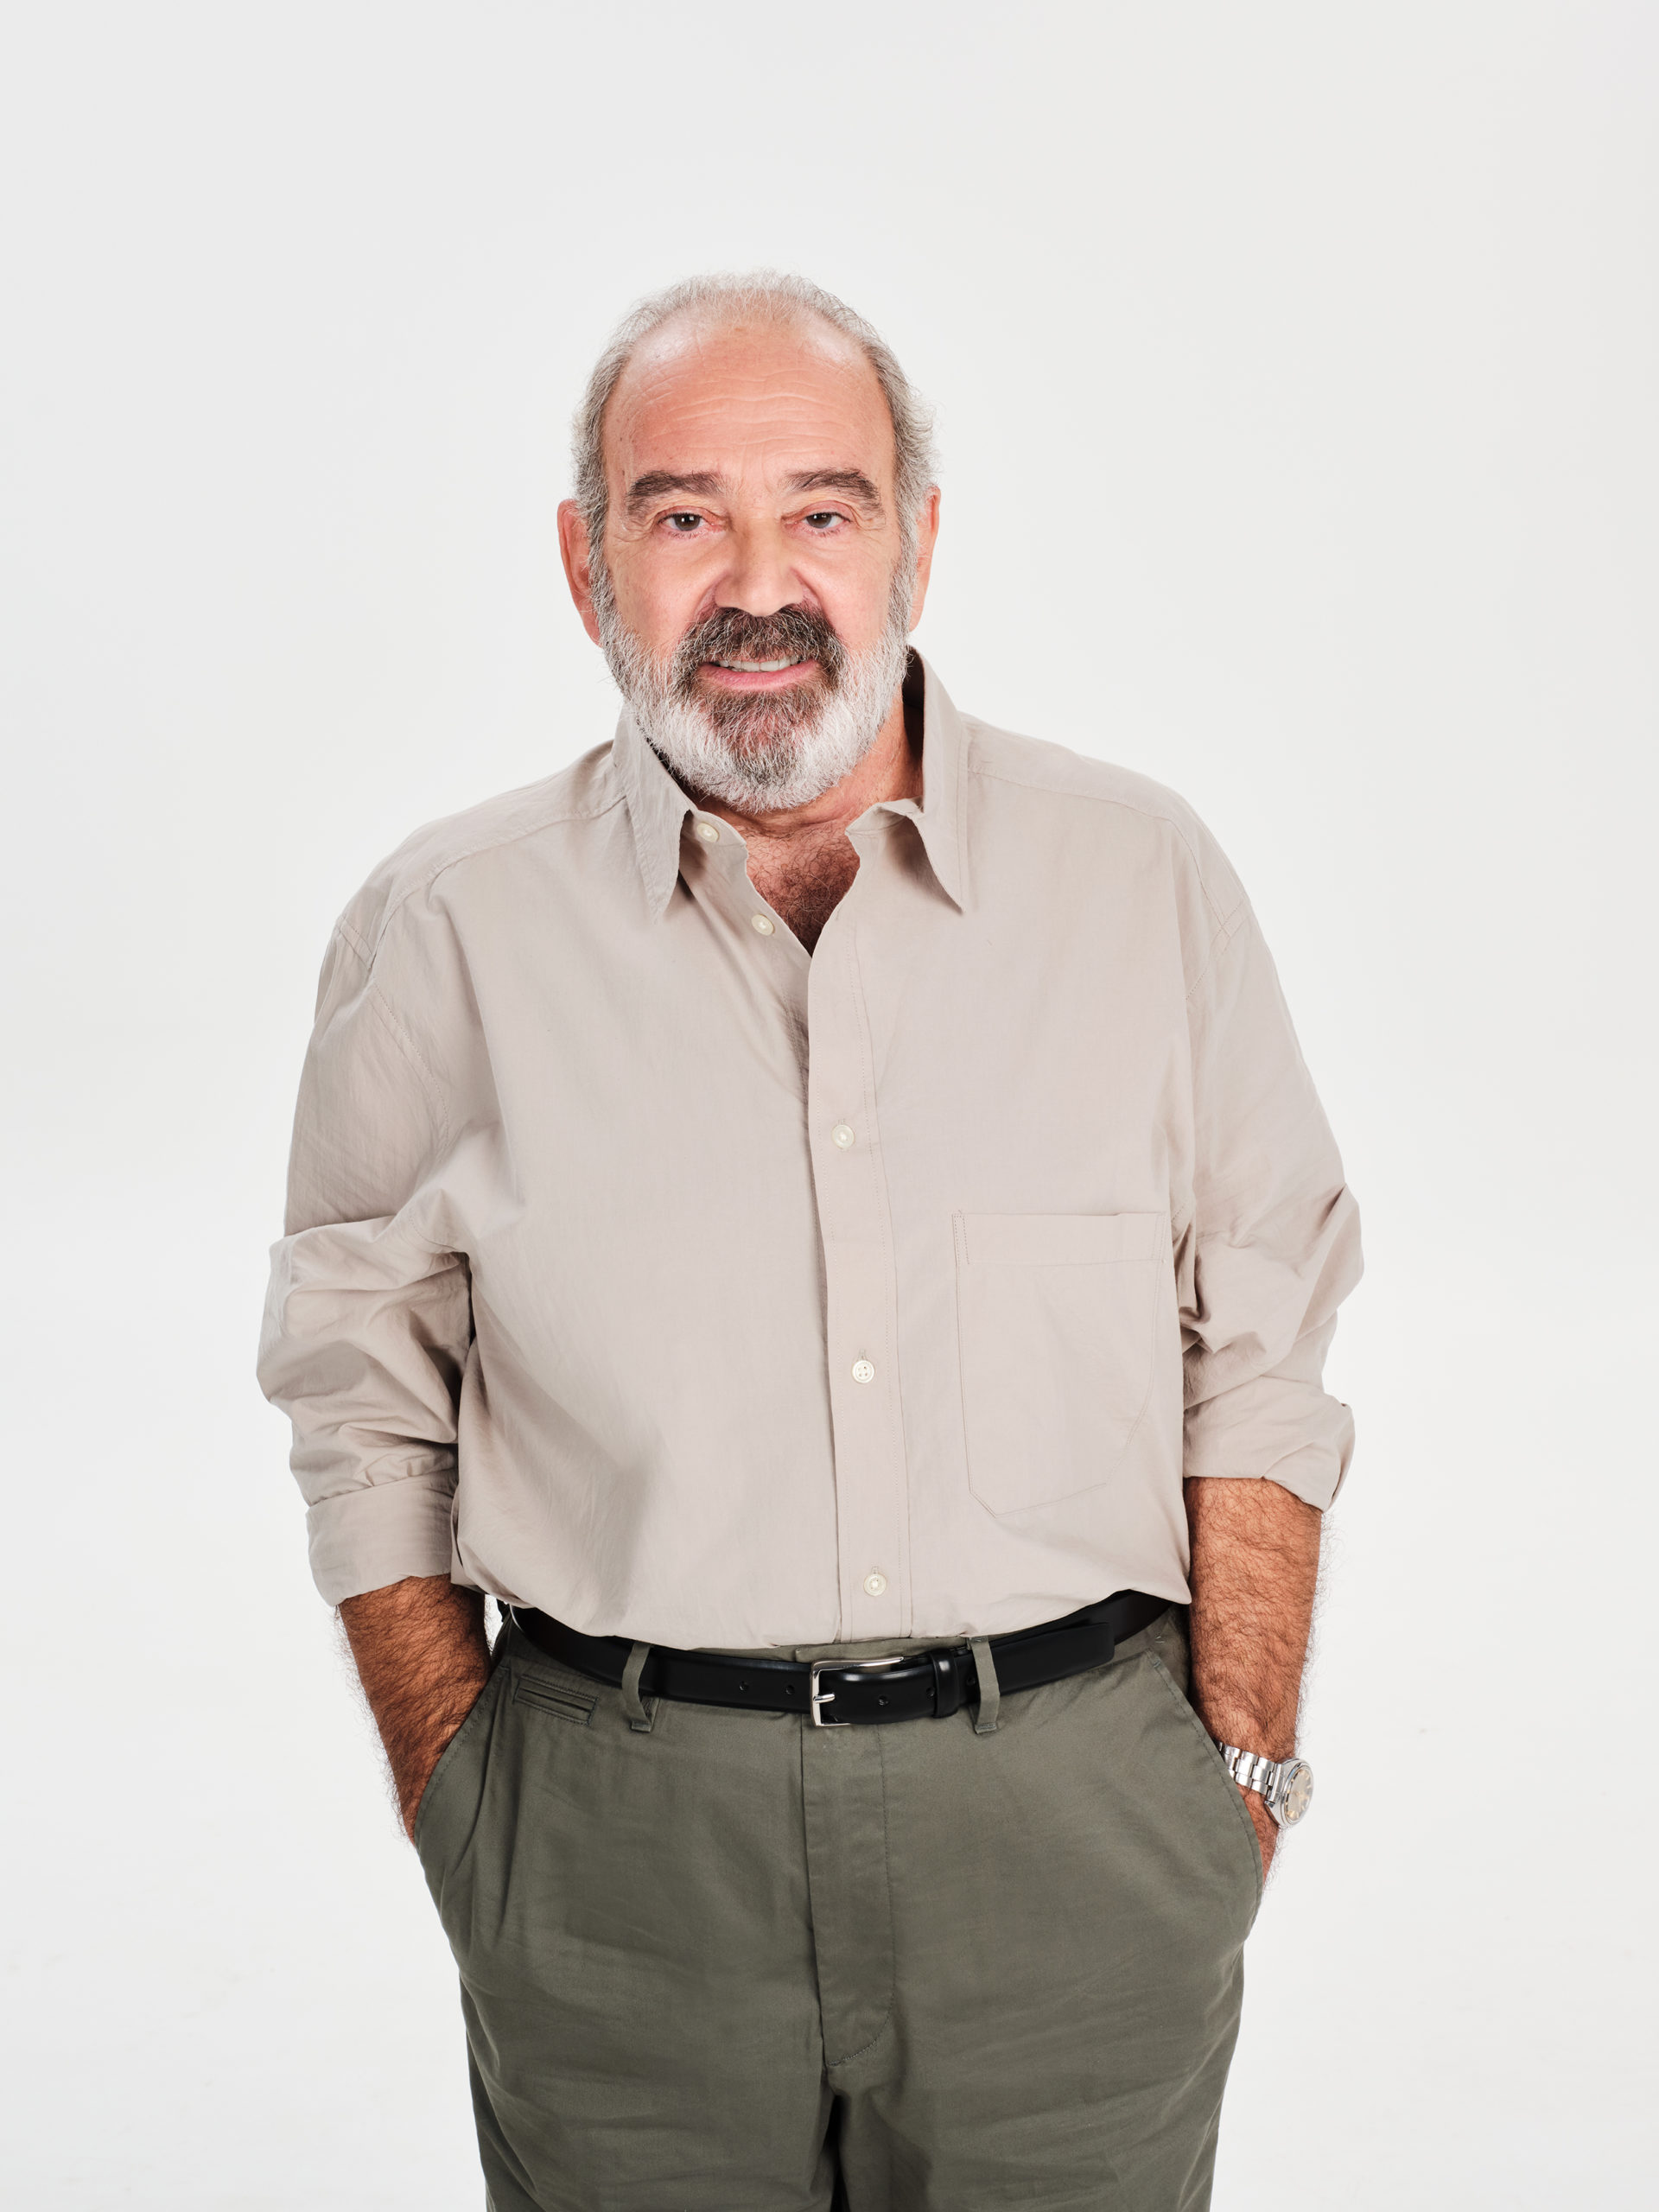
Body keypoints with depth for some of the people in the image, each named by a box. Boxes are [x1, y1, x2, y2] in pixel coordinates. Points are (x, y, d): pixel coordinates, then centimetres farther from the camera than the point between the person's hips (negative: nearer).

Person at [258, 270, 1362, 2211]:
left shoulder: (1144, 880, 0)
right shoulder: (449, 934, -2)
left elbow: (1258, 1356, 4)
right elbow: (366, 1409, 5)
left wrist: (1241, 1761, 1)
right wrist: (465, 1809, 2)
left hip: (1076, 1829, 1)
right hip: (618, 1852, 0)